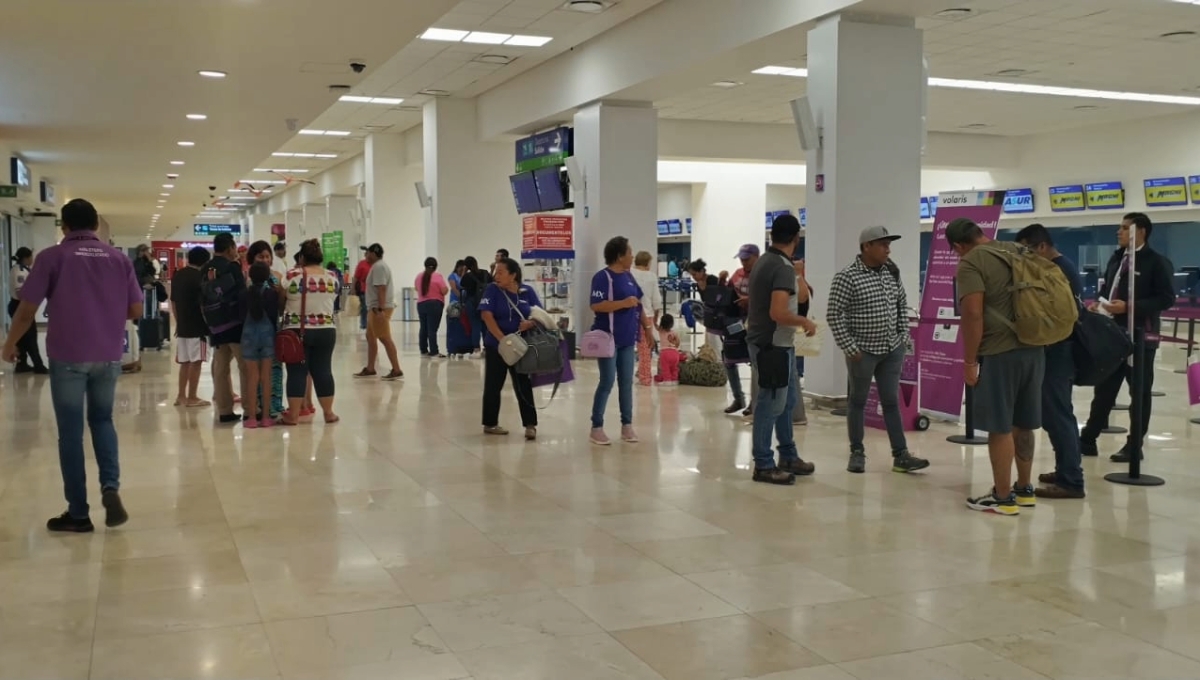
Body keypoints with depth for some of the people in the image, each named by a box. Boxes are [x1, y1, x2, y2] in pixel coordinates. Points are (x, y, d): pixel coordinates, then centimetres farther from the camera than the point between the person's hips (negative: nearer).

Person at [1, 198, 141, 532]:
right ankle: (110, 487, -3)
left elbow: (27, 309, -5)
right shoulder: (119, 258, 5)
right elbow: (136, 310, 5)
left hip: (67, 355, -3)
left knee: (70, 431, 5)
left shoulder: (52, 256, -3)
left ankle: (78, 513, 9)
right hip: (108, 356, 3)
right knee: (102, 420, 19)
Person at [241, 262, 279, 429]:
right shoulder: (272, 292, -5)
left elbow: (242, 316, 2)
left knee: (252, 377, 5)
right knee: (266, 376, 4)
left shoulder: (246, 293, -2)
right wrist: (275, 333, 7)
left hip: (249, 334, 1)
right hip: (267, 333, -1)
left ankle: (252, 417, 5)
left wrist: (244, 333, 15)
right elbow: (275, 316, -4)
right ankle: (265, 417, 5)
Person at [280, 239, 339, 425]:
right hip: (326, 331, 3)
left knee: (297, 372, 1)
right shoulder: (332, 278, 3)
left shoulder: (291, 276, -7)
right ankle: (328, 413, 13)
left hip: (297, 331, -3)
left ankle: (293, 415, 3)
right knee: (323, 370, 8)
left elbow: (280, 301, 1)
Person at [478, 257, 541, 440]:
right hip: (496, 346, -1)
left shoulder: (527, 291, 0)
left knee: (524, 385, 2)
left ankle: (530, 424, 5)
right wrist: (502, 338, -24)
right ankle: (490, 424, 20)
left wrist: (531, 323, -21)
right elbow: (486, 315, -15)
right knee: (493, 385, 8)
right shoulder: (492, 289, -6)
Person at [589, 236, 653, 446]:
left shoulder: (628, 276, 12)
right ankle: (596, 428, 5)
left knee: (626, 382, 10)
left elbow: (638, 303, 20)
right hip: (608, 338, -7)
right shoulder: (602, 277, -12)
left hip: (627, 338, 7)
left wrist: (647, 325, 17)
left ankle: (627, 425, 19)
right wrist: (623, 303, -23)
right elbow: (595, 306, -20)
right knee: (607, 382, -4)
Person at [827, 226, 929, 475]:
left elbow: (902, 305, 16)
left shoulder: (892, 272, 4)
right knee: (858, 400, 8)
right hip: (863, 351, -5)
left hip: (893, 349, 5)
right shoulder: (847, 277, -15)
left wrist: (903, 336, 9)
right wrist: (849, 347, -16)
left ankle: (901, 456, 11)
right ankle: (857, 452, 20)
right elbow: (834, 315, -15)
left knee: (891, 401, 8)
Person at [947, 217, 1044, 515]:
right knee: (1022, 424, 17)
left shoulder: (970, 263, -9)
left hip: (1000, 353, -8)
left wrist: (969, 361, -11)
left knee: (1000, 427, 0)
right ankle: (1024, 489, 28)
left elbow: (973, 314, -16)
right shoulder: (1017, 251, 15)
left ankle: (1003, 498, 6)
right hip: (1033, 349, 8)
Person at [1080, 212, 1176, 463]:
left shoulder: (1157, 262, -9)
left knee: (1140, 392, 5)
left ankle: (1133, 445, 13)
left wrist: (1129, 307, -22)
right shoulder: (1116, 258, 12)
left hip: (1140, 336, -7)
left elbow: (1166, 299, -15)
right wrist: (1099, 304, 0)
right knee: (1104, 388, 11)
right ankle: (1088, 439, 17)